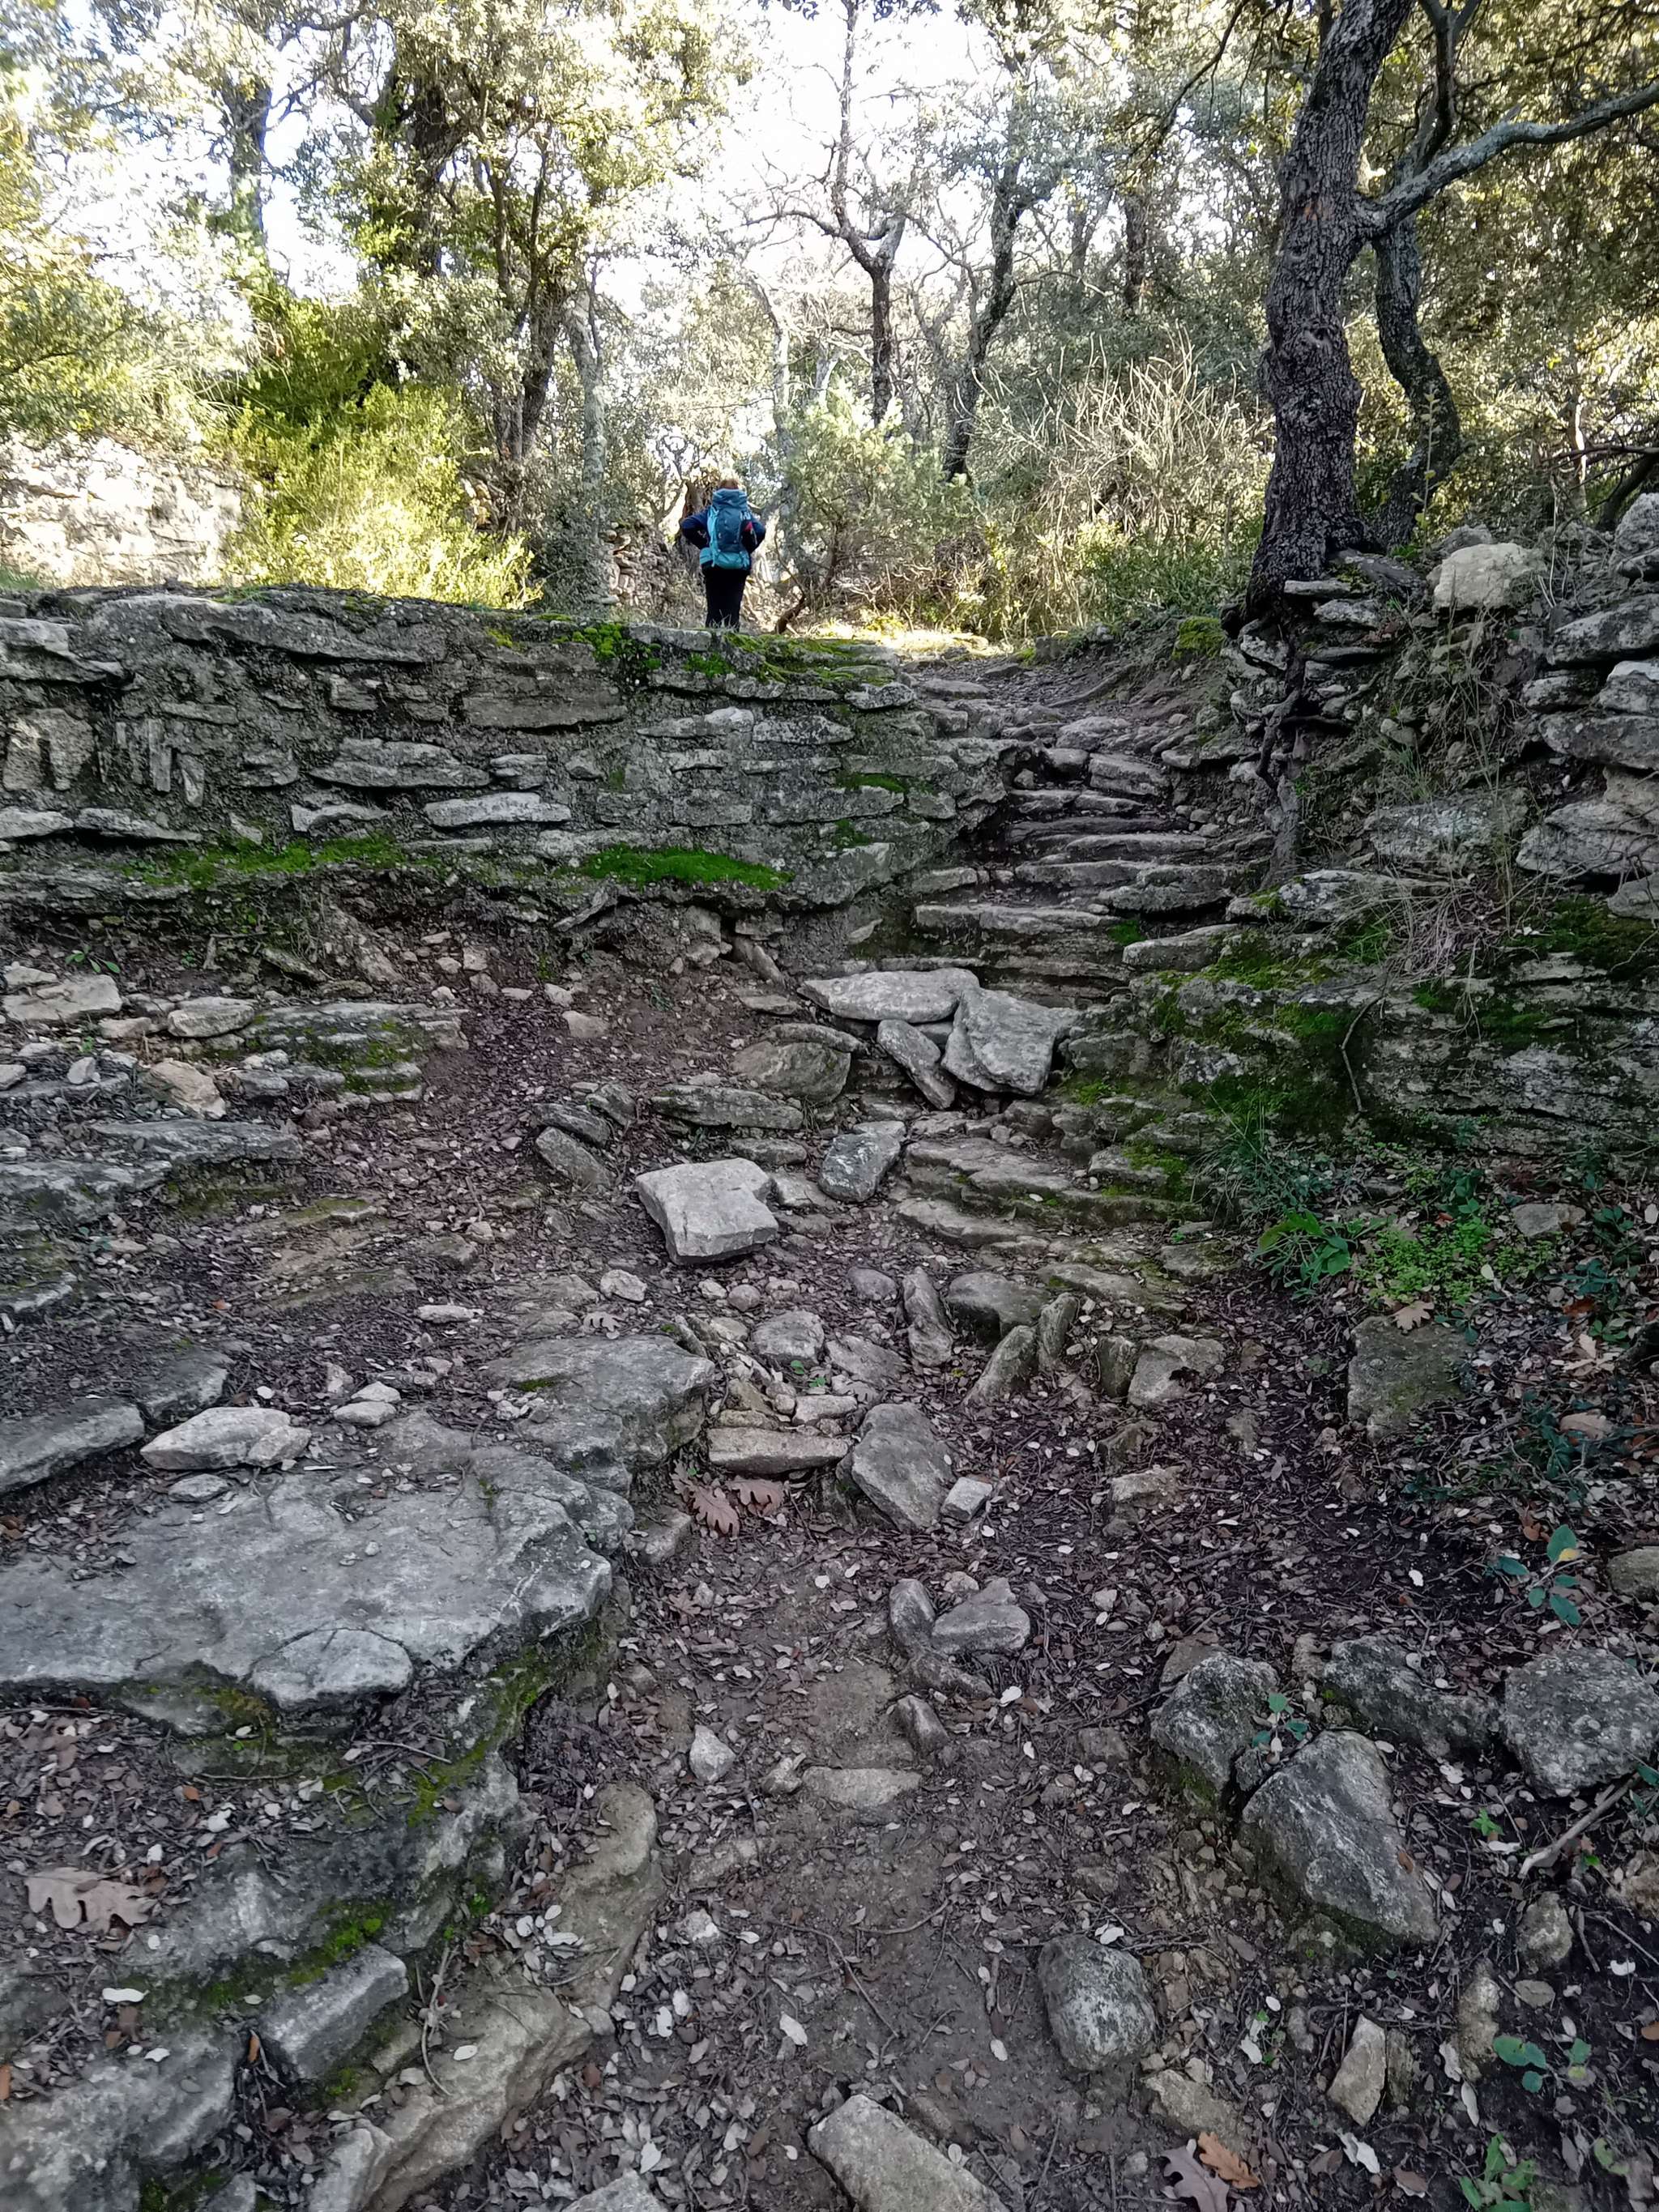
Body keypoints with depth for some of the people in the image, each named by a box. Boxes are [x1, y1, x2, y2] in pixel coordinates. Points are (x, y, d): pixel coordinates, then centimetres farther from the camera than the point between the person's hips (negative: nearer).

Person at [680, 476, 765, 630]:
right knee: (733, 611, 1)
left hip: (713, 565, 0)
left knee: (714, 610, 4)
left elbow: (687, 526, -7)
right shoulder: (746, 512, 7)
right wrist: (748, 550, 3)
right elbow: (760, 531, -10)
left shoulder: (711, 511, 6)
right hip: (739, 567, 0)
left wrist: (703, 544, 3)